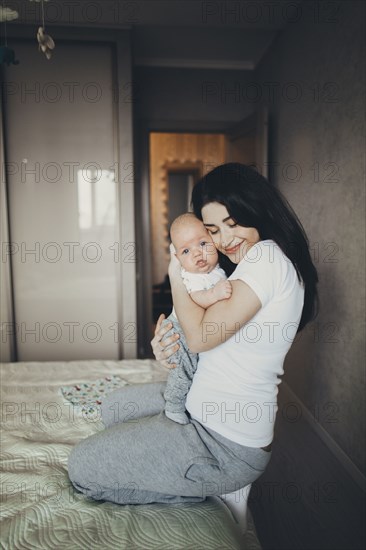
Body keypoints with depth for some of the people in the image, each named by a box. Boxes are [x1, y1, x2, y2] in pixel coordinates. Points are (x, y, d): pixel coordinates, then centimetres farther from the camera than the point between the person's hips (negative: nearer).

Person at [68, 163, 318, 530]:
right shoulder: (250, 264, 10)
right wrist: (170, 348, -7)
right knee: (115, 407, 26)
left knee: (82, 466, -1)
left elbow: (201, 335, -24)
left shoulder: (267, 259, -21)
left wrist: (176, 275, -9)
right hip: (206, 403, 11)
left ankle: (214, 488, 3)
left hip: (227, 444, -10)